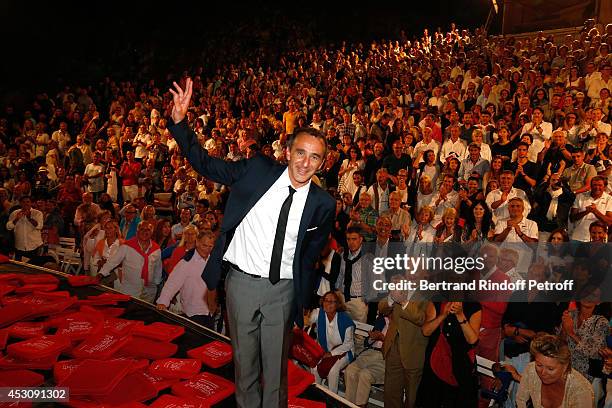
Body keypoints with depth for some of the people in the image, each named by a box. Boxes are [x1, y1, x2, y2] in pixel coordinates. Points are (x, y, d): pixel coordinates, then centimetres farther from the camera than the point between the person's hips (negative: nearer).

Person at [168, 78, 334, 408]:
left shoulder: (323, 204, -6)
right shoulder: (257, 170, -7)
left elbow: (311, 254, 6)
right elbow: (206, 165, -3)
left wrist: (302, 299, 9)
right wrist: (179, 121, -15)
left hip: (283, 289, 0)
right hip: (243, 281, 0)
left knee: (276, 365, 15)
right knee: (244, 360, 18)